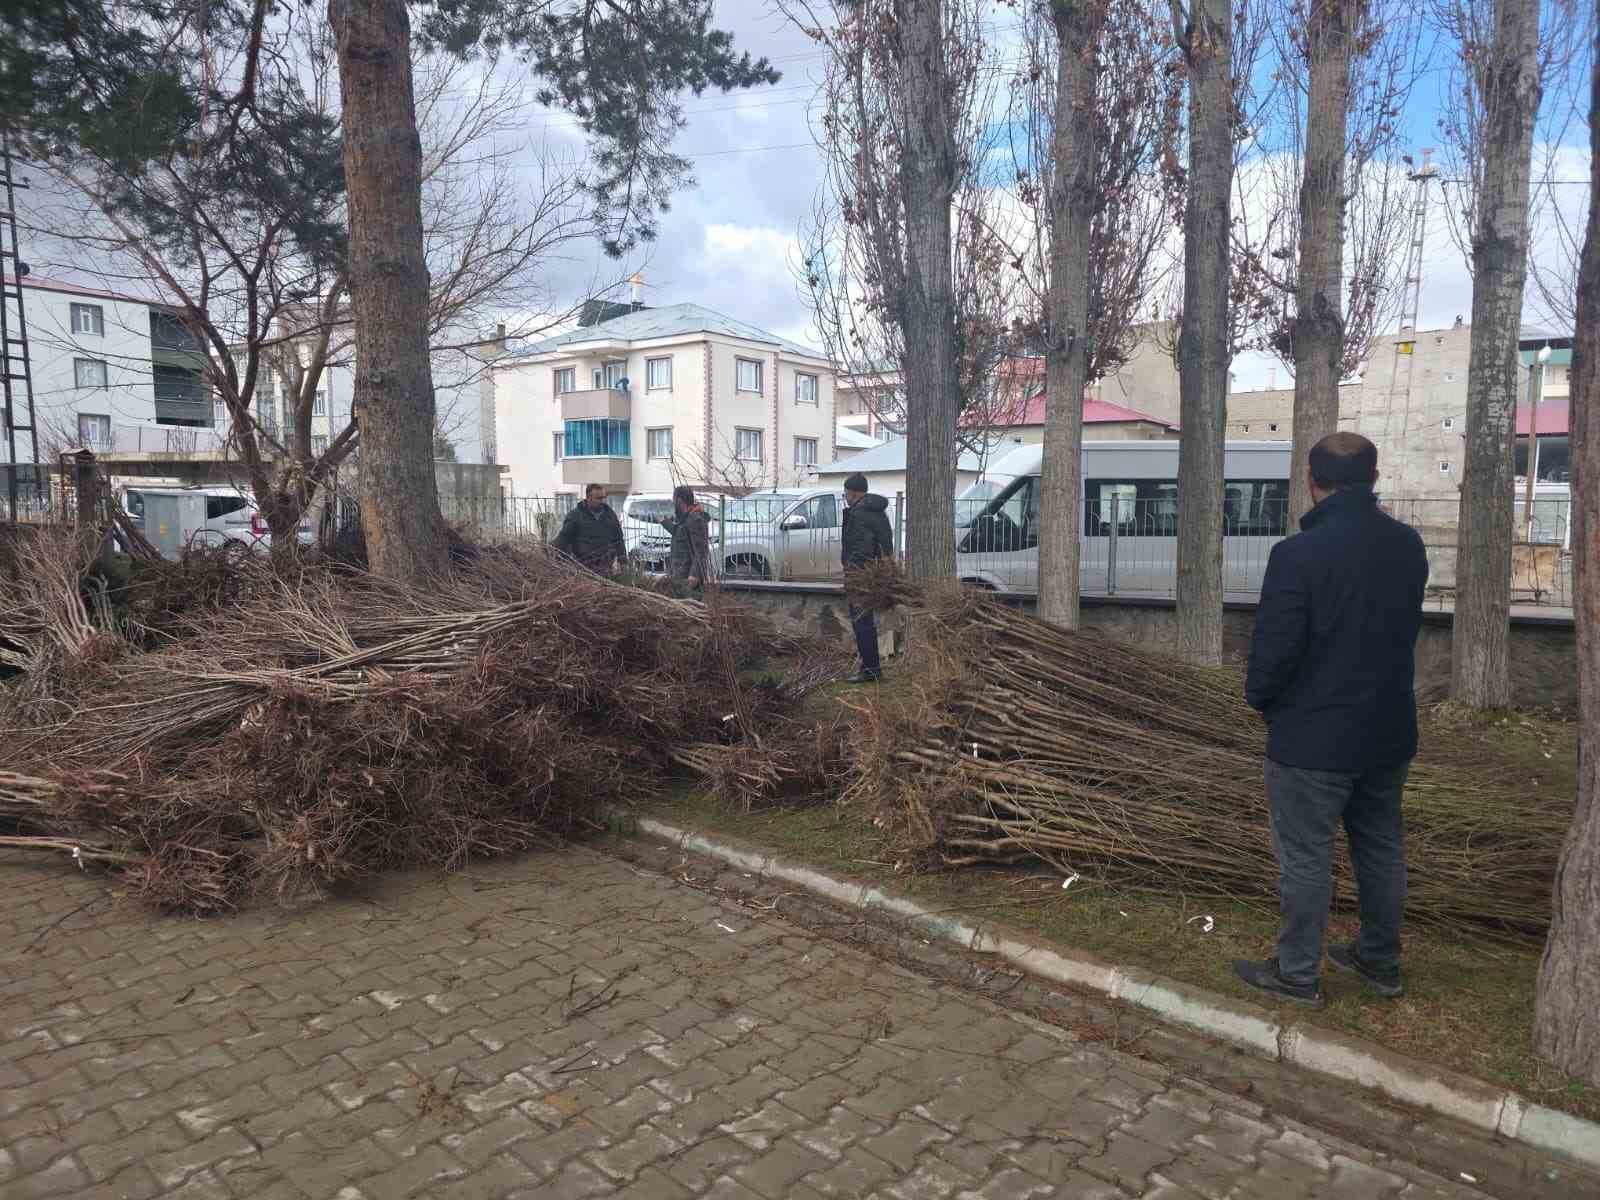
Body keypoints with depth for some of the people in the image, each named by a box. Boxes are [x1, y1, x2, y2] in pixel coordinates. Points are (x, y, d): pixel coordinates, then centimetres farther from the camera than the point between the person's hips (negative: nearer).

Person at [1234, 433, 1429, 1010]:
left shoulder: (1298, 554, -21)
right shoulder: (1408, 546, 0)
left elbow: (1274, 646, -18)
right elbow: (1404, 629, 9)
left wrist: (1260, 697, -1)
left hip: (1312, 736, -7)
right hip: (1389, 729, 7)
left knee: (1305, 856, 6)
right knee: (1381, 848, 20)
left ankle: (1297, 975, 18)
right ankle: (1380, 962, 35)